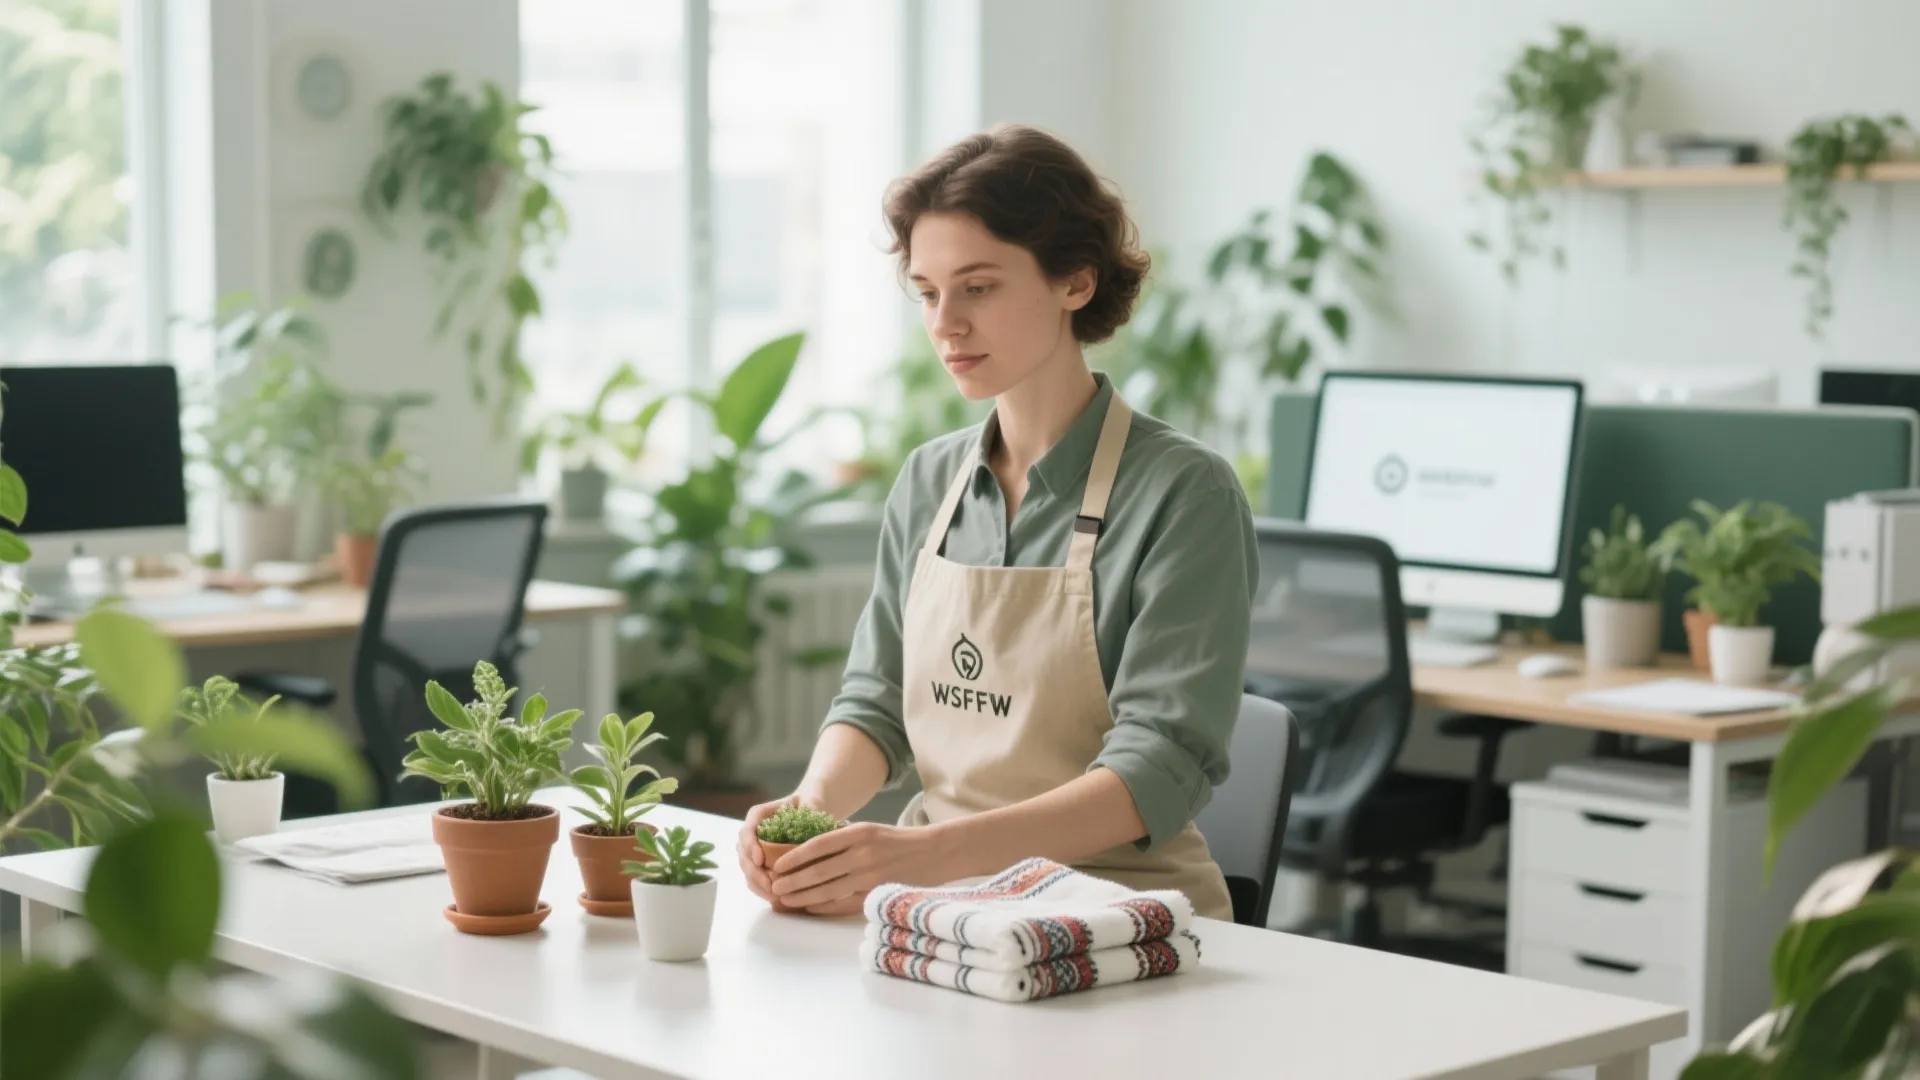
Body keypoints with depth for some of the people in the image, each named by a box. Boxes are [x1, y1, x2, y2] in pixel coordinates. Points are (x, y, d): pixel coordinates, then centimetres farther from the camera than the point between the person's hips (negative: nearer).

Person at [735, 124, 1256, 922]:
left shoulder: (1184, 493, -9)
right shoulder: (927, 483, 10)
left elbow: (1163, 764, -16)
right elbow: (876, 697, 12)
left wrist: (933, 852, -29)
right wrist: (814, 804, -12)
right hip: (940, 905, 6)